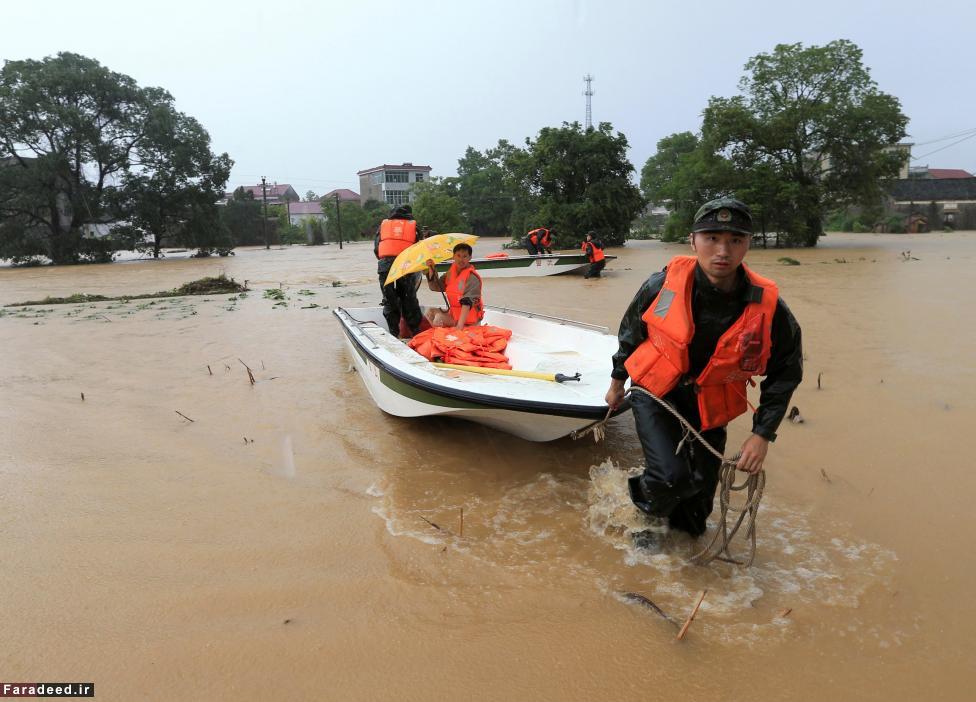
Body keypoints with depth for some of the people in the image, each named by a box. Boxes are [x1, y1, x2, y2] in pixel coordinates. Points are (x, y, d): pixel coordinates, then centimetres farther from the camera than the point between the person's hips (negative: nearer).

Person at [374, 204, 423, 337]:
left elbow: (376, 249, 15)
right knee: (409, 300, 10)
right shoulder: (413, 226, 17)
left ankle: (394, 333, 11)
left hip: (385, 265, 1)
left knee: (389, 301, 10)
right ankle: (415, 332, 14)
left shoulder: (383, 224, 20)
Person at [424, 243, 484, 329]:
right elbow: (435, 287, 9)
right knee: (430, 312, 3)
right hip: (454, 312, 8)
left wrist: (460, 324, -37)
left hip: (467, 315, -8)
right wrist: (431, 269, -5)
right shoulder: (451, 272, 6)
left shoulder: (472, 277, -19)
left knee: (439, 319, -22)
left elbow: (467, 302, -29)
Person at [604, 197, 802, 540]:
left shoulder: (768, 308, -16)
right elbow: (630, 331, 2)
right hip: (654, 394, -2)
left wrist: (762, 434, -8)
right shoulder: (663, 285, -19)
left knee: (695, 513, 11)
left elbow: (785, 373, -1)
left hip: (708, 408, 2)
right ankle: (649, 503, 13)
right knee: (672, 477, -24)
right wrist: (617, 381, 13)